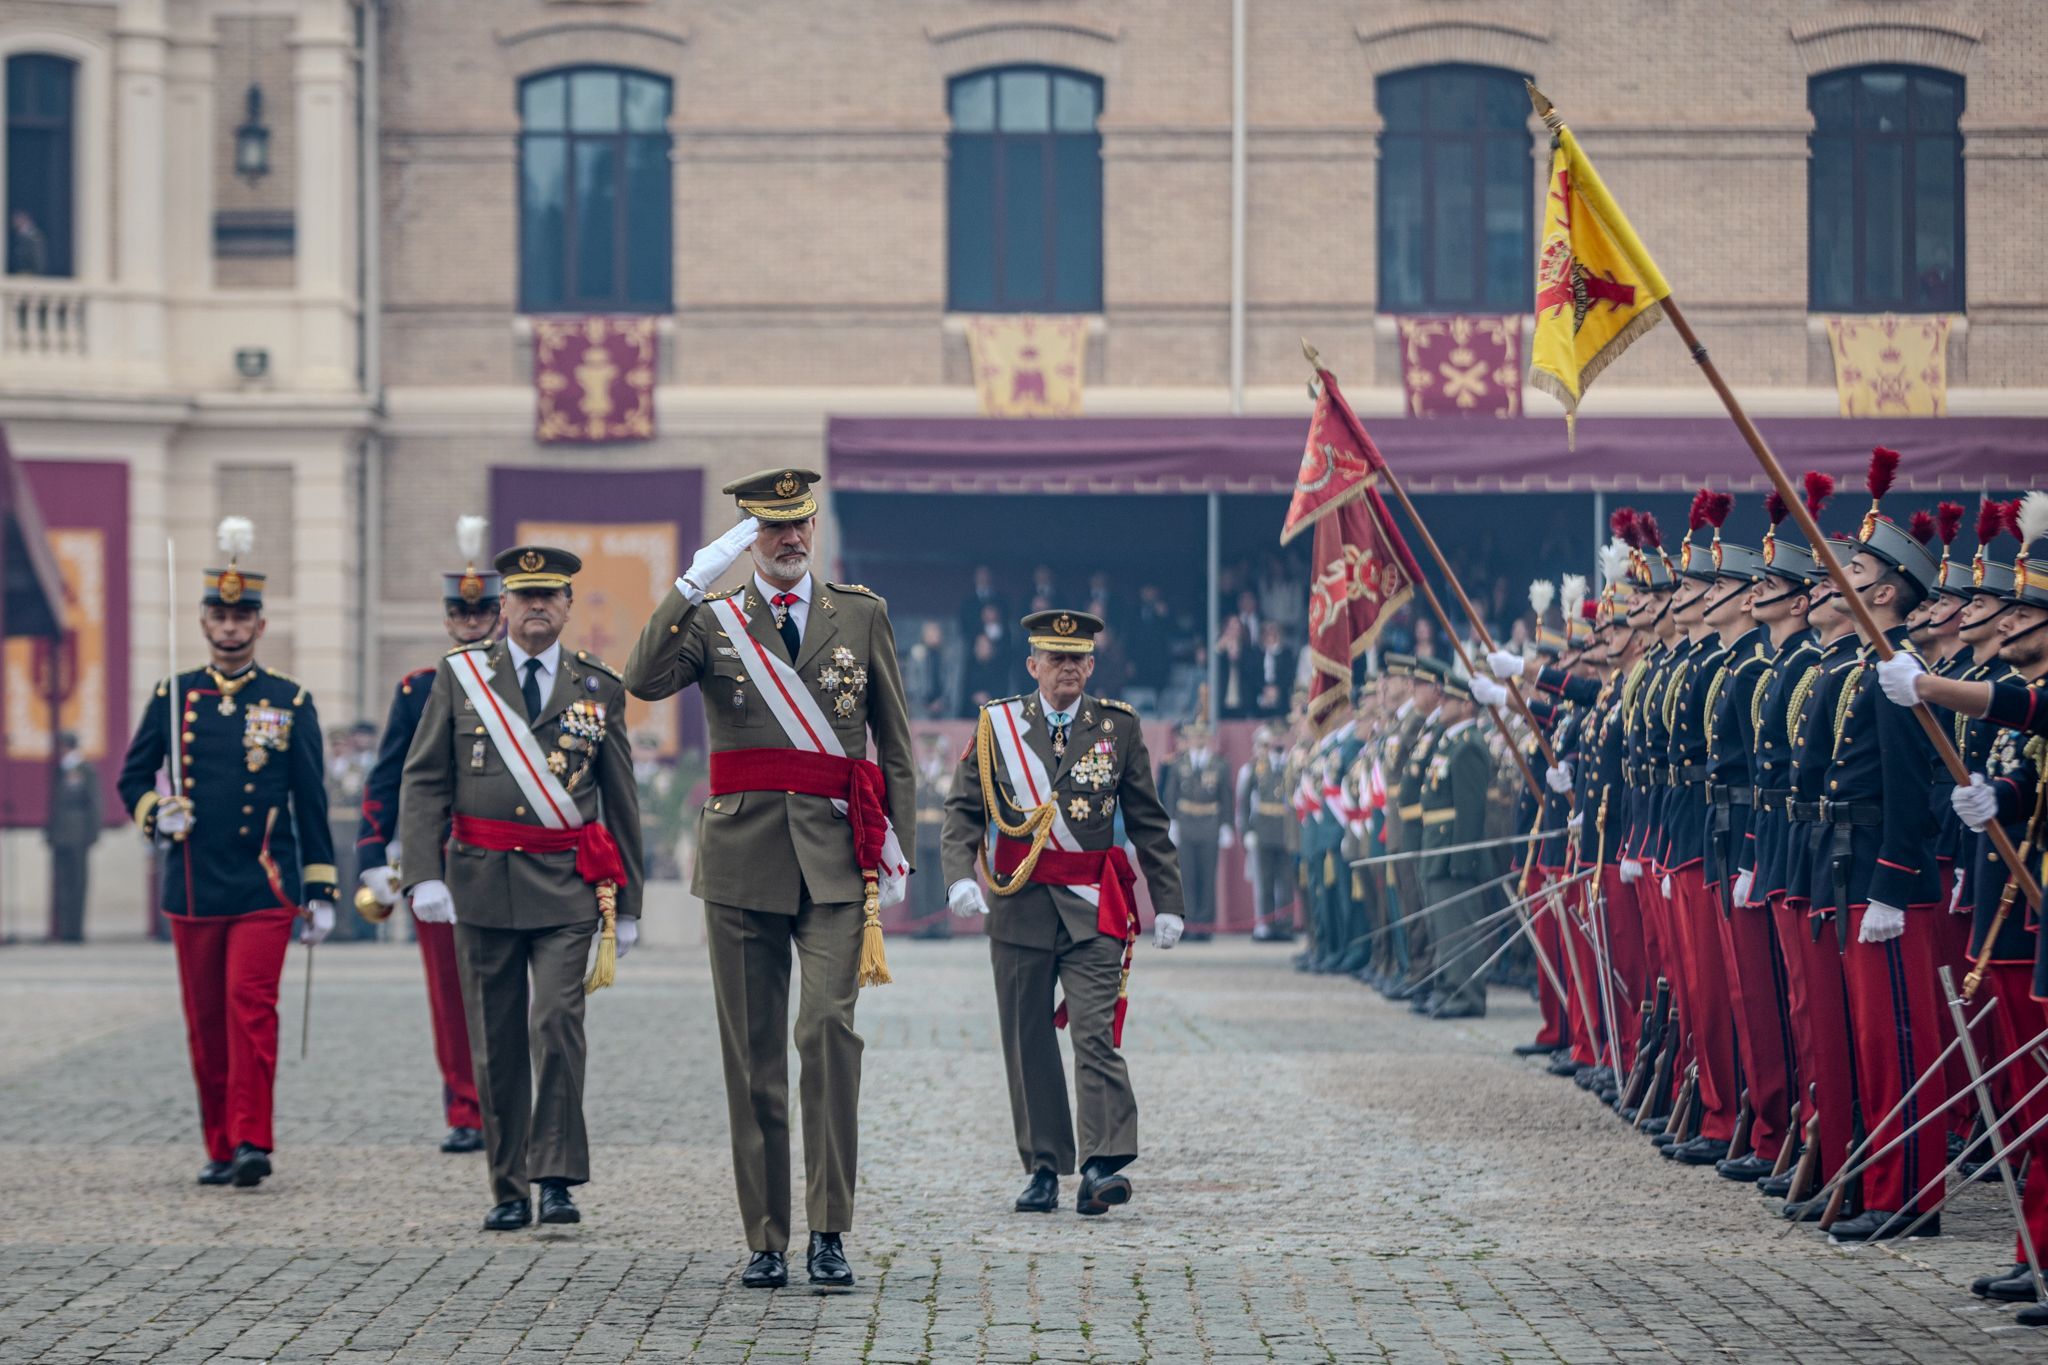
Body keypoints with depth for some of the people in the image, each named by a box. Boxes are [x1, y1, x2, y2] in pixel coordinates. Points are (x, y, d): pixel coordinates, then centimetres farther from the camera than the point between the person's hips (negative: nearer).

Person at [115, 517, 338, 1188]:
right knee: (205, 1022, 6)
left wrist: (320, 891, 4)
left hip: (265, 886, -2)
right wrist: (154, 811, -10)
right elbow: (133, 776, 13)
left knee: (250, 1003, -15)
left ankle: (252, 1141, -17)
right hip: (194, 886, 2)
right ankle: (220, 1146, 16)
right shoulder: (173, 696, 6)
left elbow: (311, 800, 6)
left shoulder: (290, 702, 4)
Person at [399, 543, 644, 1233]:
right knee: (495, 1045, 4)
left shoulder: (599, 689, 7)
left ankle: (558, 1178, -10)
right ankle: (509, 1190, 14)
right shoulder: (460, 675, 5)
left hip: (566, 887, -1)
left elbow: (621, 802, 12)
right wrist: (424, 874, -9)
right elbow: (423, 781, 3)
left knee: (556, 1020, -16)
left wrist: (626, 905, 10)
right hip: (482, 882, 1)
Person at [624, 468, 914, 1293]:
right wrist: (694, 583, -17)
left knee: (828, 1029, -16)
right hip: (742, 856, 1)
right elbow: (644, 681, -11)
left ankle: (830, 1232, -12)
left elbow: (895, 739, 13)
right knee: (752, 1053, 2)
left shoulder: (861, 615, 11)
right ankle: (766, 1240, 8)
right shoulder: (711, 620, 9)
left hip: (835, 857, -1)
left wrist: (897, 843, 6)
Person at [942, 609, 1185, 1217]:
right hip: (1020, 904, 1)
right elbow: (963, 810, 3)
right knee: (1027, 1040, 4)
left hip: (1092, 908, -1)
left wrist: (1168, 904, 7)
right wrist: (961, 876, -15)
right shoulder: (997, 726, 5)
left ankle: (1102, 1166, -18)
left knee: (1096, 1032, -12)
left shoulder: (1119, 727, 7)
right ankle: (1044, 1168, 11)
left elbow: (1148, 822, 10)